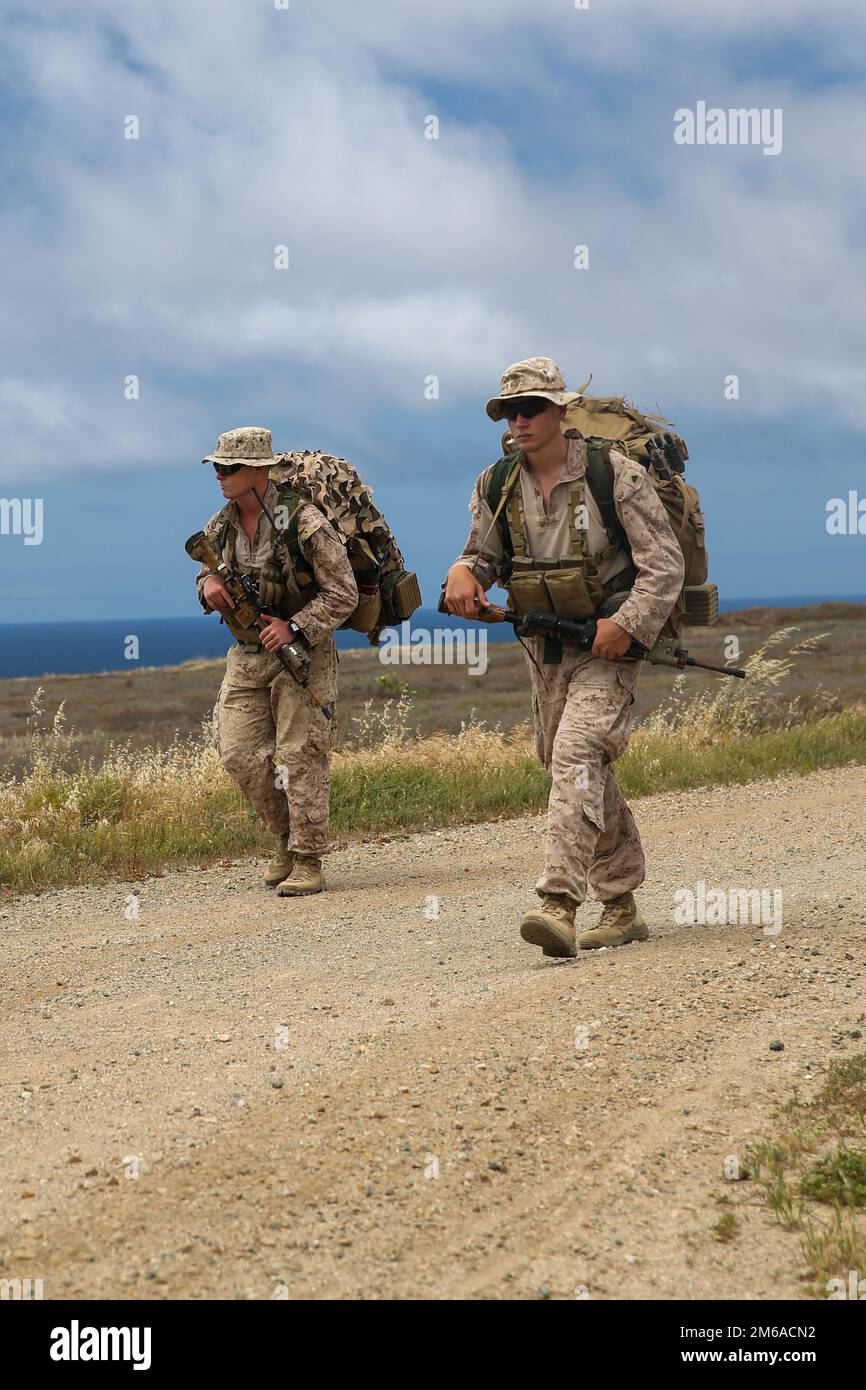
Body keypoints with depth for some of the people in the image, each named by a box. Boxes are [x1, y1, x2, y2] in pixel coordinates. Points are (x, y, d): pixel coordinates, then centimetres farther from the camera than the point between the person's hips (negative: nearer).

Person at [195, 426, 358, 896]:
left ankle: (308, 862, 0)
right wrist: (208, 586, -6)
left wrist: (294, 627, -25)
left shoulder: (304, 522, -17)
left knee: (300, 756, -7)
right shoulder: (220, 526, 3)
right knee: (239, 754, 0)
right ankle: (288, 838, 19)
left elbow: (343, 593, -15)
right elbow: (206, 574, 19)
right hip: (247, 656, 6)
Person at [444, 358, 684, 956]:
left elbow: (665, 564, -12)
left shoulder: (614, 474, -13)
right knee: (590, 778, 13)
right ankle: (623, 908, 25)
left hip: (608, 646, -6)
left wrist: (627, 623, -24)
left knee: (577, 756, -24)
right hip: (545, 652, 6)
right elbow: (483, 554, 14)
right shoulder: (497, 486, 2)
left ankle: (559, 903, -31)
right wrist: (463, 575, -11)